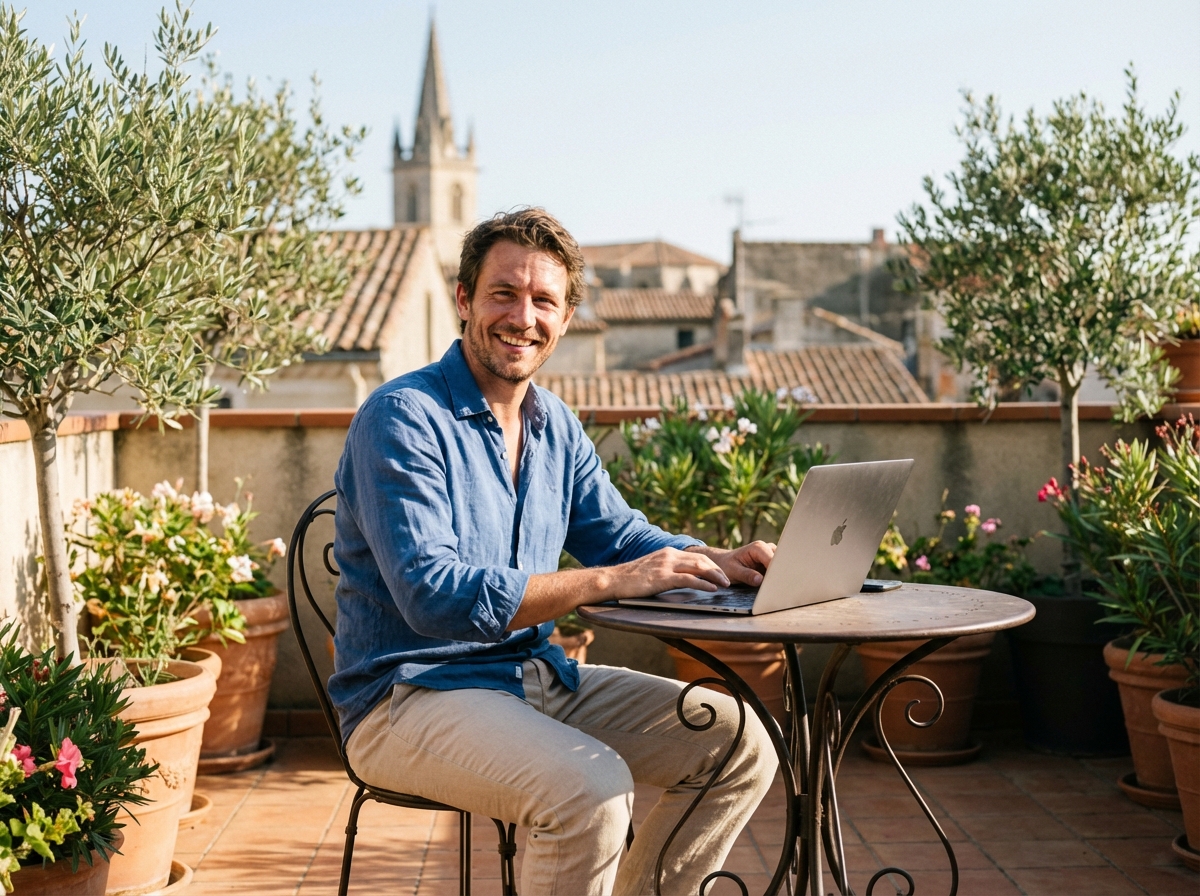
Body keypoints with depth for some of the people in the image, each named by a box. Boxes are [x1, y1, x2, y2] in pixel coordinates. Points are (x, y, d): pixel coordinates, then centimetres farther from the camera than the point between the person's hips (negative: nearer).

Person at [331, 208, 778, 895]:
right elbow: (434, 597, -25)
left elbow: (621, 534, 16)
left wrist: (720, 563, -5)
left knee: (738, 742, -1)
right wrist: (611, 582, -27)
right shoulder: (403, 419, -15)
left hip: (540, 677, 8)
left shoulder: (556, 425, 11)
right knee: (591, 787, -33)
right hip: (411, 696, -8)